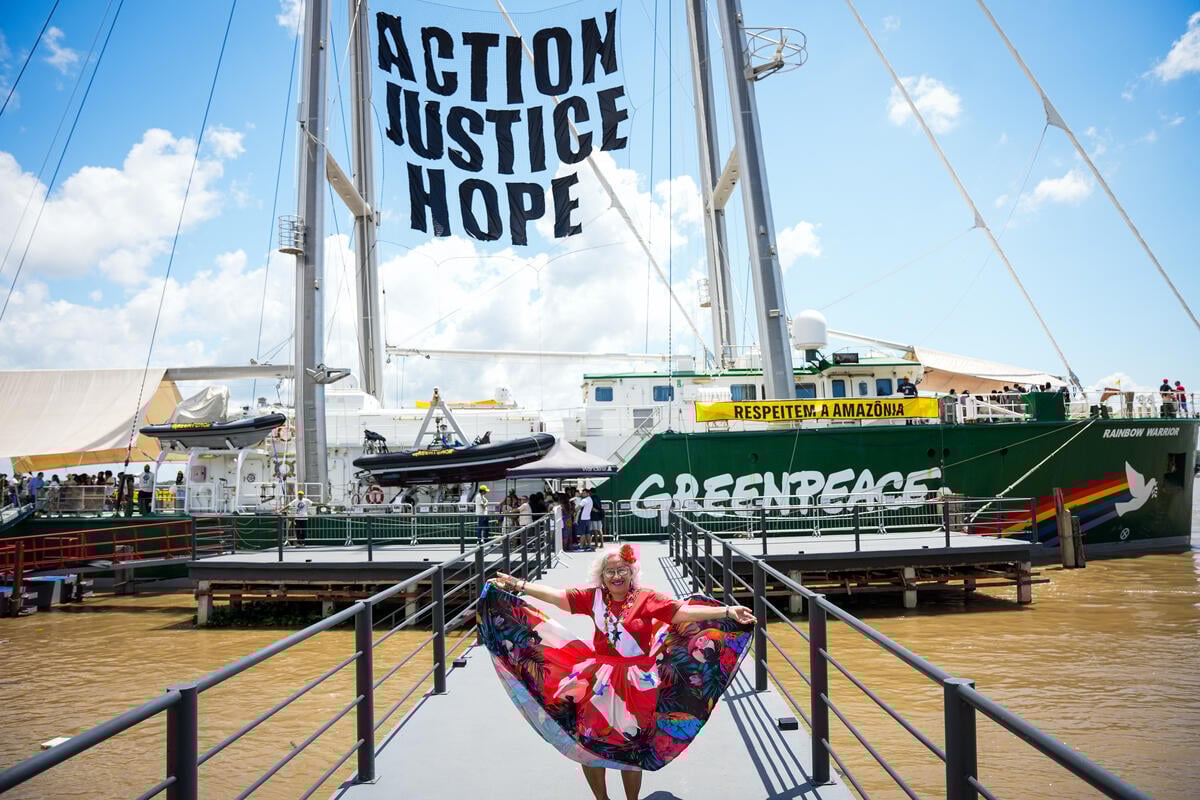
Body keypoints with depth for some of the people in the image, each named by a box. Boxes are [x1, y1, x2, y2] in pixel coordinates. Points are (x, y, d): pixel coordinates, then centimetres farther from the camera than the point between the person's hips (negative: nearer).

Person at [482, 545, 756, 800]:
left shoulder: (646, 598, -11)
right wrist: (518, 585, -15)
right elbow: (557, 596, -7)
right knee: (588, 745, 12)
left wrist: (727, 612, -28)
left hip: (635, 684, -3)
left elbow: (684, 612, -18)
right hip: (598, 681, 3)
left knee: (631, 750, 10)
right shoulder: (593, 596, -3)